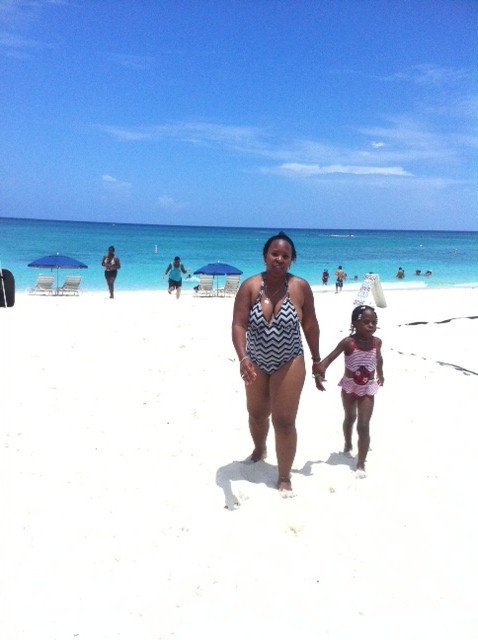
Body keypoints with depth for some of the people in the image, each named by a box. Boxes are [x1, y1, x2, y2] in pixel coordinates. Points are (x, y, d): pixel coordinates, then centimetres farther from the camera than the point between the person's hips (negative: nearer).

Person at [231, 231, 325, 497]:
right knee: (257, 414, 22)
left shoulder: (301, 287, -13)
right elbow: (238, 325, -20)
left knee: (284, 421, 0)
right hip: (257, 364, 2)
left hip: (289, 364, -2)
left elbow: (310, 326, -2)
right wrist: (243, 358, -35)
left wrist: (316, 361, 3)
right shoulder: (250, 286, -14)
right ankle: (259, 449, 54)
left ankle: (284, 478, 18)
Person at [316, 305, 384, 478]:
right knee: (350, 417, 23)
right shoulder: (348, 342, -23)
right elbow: (330, 358, -30)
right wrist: (321, 368, -49)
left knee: (364, 425, -6)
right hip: (350, 386, -1)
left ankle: (361, 463, 4)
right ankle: (348, 444, 51)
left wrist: (380, 374, 26)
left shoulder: (377, 342, -10)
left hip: (368, 388, 1)